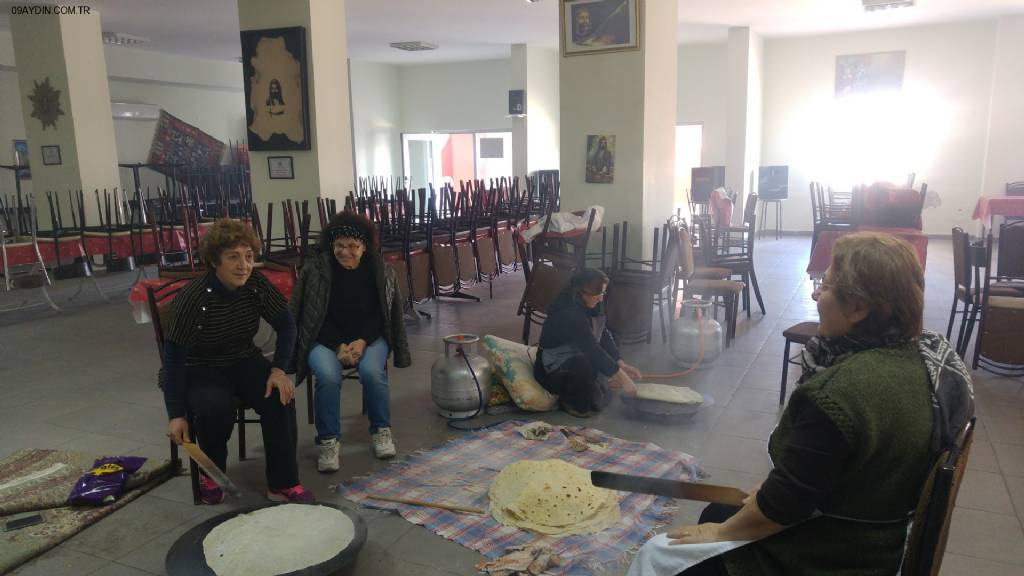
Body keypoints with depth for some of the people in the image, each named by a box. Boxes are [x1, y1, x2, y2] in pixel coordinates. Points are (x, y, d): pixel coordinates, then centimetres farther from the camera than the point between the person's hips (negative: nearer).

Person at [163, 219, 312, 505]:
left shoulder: (256, 284, -12)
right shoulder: (192, 298, -24)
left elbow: (286, 324, -4)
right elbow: (174, 357, -20)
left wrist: (279, 369, -18)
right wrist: (176, 415, -22)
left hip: (245, 362, 3)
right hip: (201, 371, -3)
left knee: (280, 398, -25)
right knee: (216, 407, -34)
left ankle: (282, 484, -13)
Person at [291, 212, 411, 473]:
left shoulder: (379, 270, -5)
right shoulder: (316, 270, -11)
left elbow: (380, 314, 0)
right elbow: (314, 316, -7)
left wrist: (362, 341, -17)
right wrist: (338, 346, -18)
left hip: (368, 336, 1)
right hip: (326, 339, -1)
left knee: (372, 371, -29)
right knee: (328, 375, -31)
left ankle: (381, 430, -5)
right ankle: (328, 441, -14)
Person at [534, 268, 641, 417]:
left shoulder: (587, 305, -3)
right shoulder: (568, 314, -30)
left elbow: (604, 335, 0)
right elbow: (593, 350, -33)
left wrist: (621, 364, -11)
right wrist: (623, 379, -31)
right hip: (551, 372, -9)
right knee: (586, 365, -35)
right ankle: (570, 401, -11)